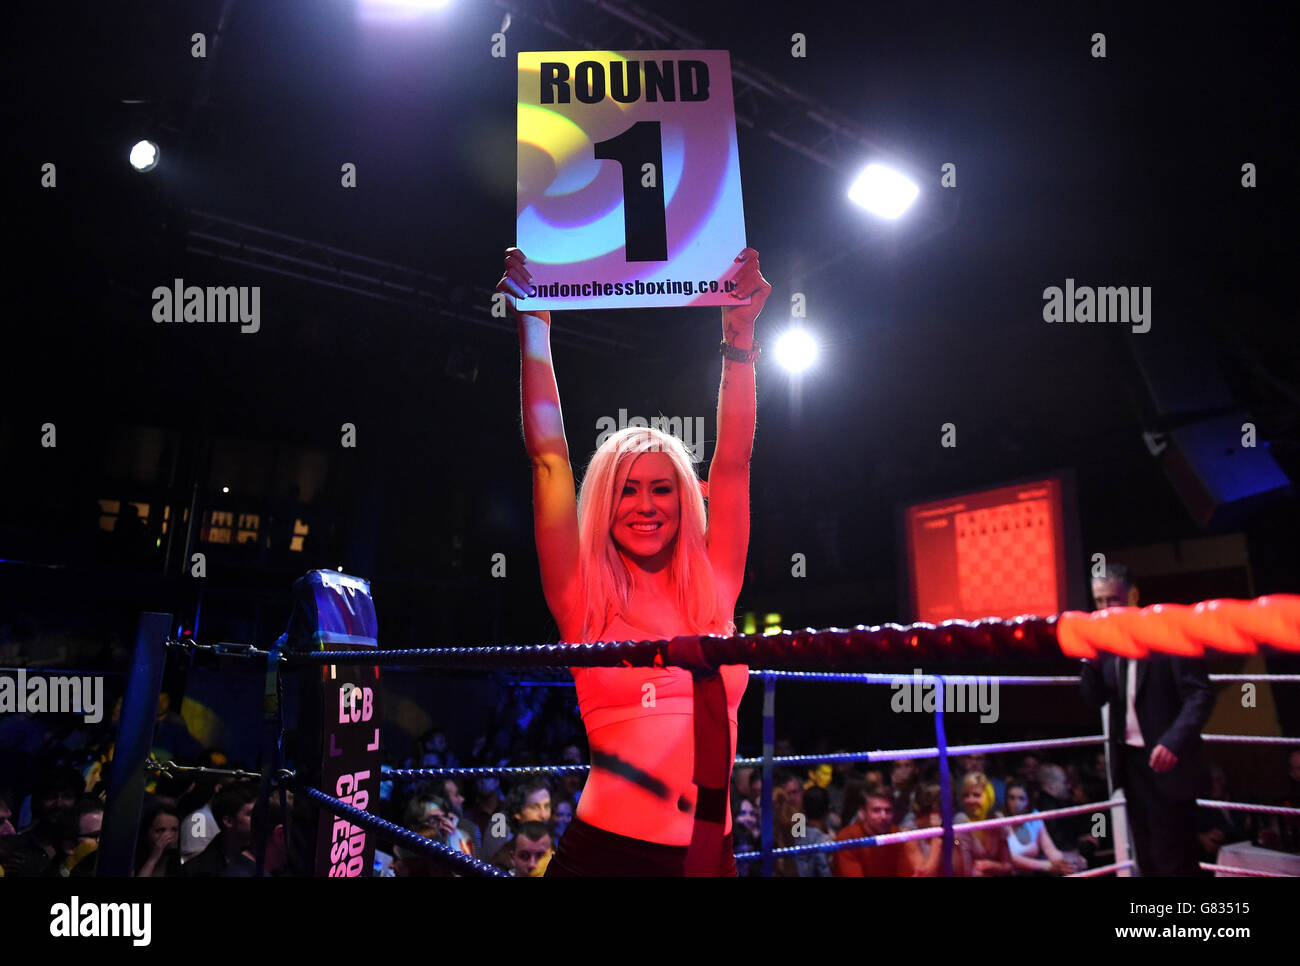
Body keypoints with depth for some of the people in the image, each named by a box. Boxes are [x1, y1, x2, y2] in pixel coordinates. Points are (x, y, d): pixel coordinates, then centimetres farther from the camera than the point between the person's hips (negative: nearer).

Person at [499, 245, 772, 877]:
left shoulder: (713, 593, 4)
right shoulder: (586, 601, -3)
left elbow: (732, 462, 2)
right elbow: (548, 457, -7)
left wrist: (739, 337, 0)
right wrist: (534, 327, -6)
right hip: (607, 852, -2)